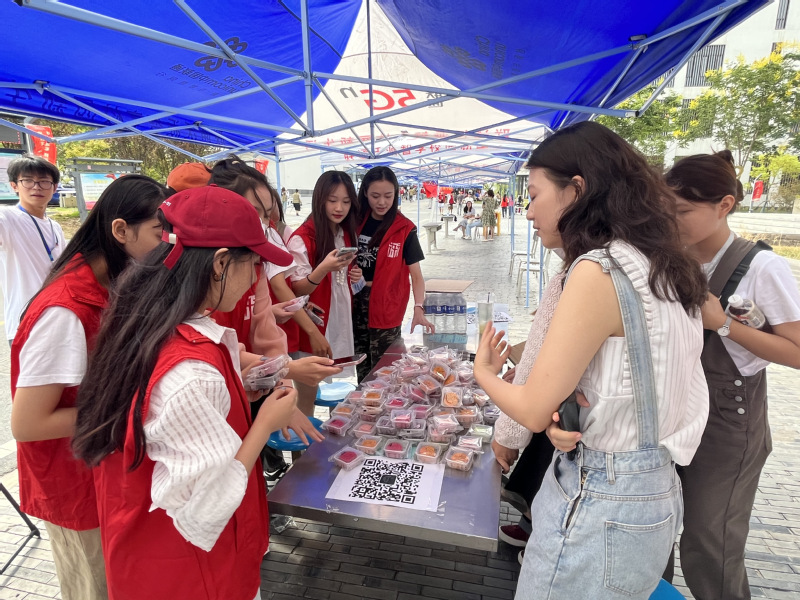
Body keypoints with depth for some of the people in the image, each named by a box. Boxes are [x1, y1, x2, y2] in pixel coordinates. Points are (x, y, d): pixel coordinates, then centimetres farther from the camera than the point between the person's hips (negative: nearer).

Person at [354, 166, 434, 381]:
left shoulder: (405, 229, -8)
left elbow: (416, 275, -12)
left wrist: (418, 309, -26)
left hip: (386, 307, -3)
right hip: (355, 303, 4)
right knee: (361, 367, 16)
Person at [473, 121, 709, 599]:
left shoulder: (599, 272, -23)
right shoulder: (660, 268, 4)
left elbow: (533, 411, -20)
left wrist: (484, 373, -1)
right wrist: (567, 407, -5)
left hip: (599, 505, -8)